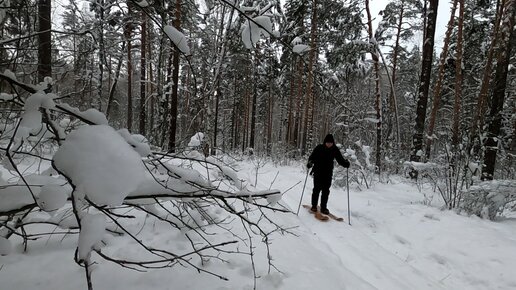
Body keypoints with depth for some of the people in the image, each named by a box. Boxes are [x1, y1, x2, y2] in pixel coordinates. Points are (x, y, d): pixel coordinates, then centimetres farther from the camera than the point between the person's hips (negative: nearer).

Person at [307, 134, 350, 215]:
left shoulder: (335, 150, -1)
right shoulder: (319, 148, -7)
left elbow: (340, 159, 2)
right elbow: (312, 157, -6)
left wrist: (345, 163, -18)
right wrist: (310, 162, -26)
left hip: (328, 174, 2)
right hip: (318, 172, -2)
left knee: (326, 191, 4)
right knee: (317, 189, 0)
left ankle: (323, 208, 14)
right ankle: (314, 206, 15)